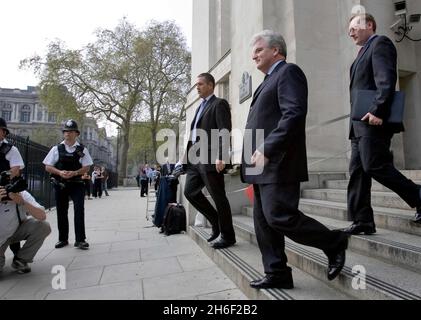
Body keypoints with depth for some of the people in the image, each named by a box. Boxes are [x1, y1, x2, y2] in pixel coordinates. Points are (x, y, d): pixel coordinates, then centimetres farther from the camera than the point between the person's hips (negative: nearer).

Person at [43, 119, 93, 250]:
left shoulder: (82, 149, 1)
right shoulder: (56, 149, 3)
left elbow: (86, 167, -1)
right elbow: (48, 167, 3)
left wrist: (74, 173, -18)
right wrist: (60, 172, -16)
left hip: (76, 184, -1)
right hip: (60, 184, 2)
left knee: (79, 210, -9)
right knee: (61, 211, 10)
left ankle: (80, 240, -1)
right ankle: (63, 239, 25)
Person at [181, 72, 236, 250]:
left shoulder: (219, 104, -2)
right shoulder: (200, 107, 24)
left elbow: (224, 132, -14)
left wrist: (221, 157, -23)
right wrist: (188, 155, 16)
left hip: (210, 159, -9)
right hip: (195, 159, 9)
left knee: (218, 197, -1)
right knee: (190, 192, 6)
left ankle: (228, 236, 15)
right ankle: (216, 222, 22)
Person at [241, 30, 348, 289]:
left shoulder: (288, 72, -2)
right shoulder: (271, 80, 27)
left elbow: (294, 114, -17)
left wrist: (266, 149, -22)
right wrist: (258, 154, 15)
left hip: (277, 164, -10)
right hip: (264, 165, 10)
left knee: (279, 217, -10)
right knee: (264, 221, 8)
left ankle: (334, 243, 12)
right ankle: (277, 274, 19)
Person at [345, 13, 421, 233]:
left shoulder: (380, 43, 1)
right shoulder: (365, 51, 28)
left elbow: (387, 80, -14)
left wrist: (377, 111, -24)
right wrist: (356, 122, 15)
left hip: (373, 121, -9)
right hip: (361, 124, 9)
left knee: (375, 166, -12)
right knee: (357, 171, 3)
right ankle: (362, 221, 7)